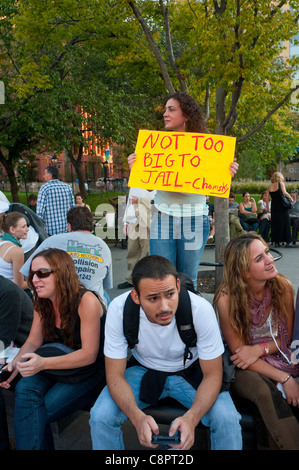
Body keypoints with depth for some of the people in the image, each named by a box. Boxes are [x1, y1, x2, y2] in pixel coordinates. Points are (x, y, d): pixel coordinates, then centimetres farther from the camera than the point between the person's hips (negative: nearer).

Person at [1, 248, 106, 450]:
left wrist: (44, 363, -34)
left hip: (91, 372, -5)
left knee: (41, 412, -24)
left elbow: (89, 354, -23)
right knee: (25, 389, -23)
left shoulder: (86, 301, -22)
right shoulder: (42, 303, -1)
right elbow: (33, 341, 4)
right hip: (58, 366, 6)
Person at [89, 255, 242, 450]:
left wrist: (191, 418, -38)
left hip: (190, 371, 0)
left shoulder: (201, 309, -31)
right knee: (100, 417, -21)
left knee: (227, 419, -24)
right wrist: (138, 417, -37)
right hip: (144, 370, 1)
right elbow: (115, 375, -18)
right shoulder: (119, 309, -28)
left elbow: (212, 375, -19)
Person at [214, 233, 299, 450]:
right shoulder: (227, 298, -18)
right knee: (267, 392, -33)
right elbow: (238, 351, -11)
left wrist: (260, 349, -17)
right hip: (245, 368, -3)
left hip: (277, 359, 3)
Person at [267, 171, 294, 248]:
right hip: (282, 206, -4)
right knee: (285, 223, 0)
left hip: (273, 207, 4)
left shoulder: (269, 186, 9)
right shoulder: (281, 183, -3)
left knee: (275, 223, 9)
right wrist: (291, 198, -5)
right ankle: (288, 242, -1)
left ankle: (276, 241, 9)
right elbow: (284, 192, -17)